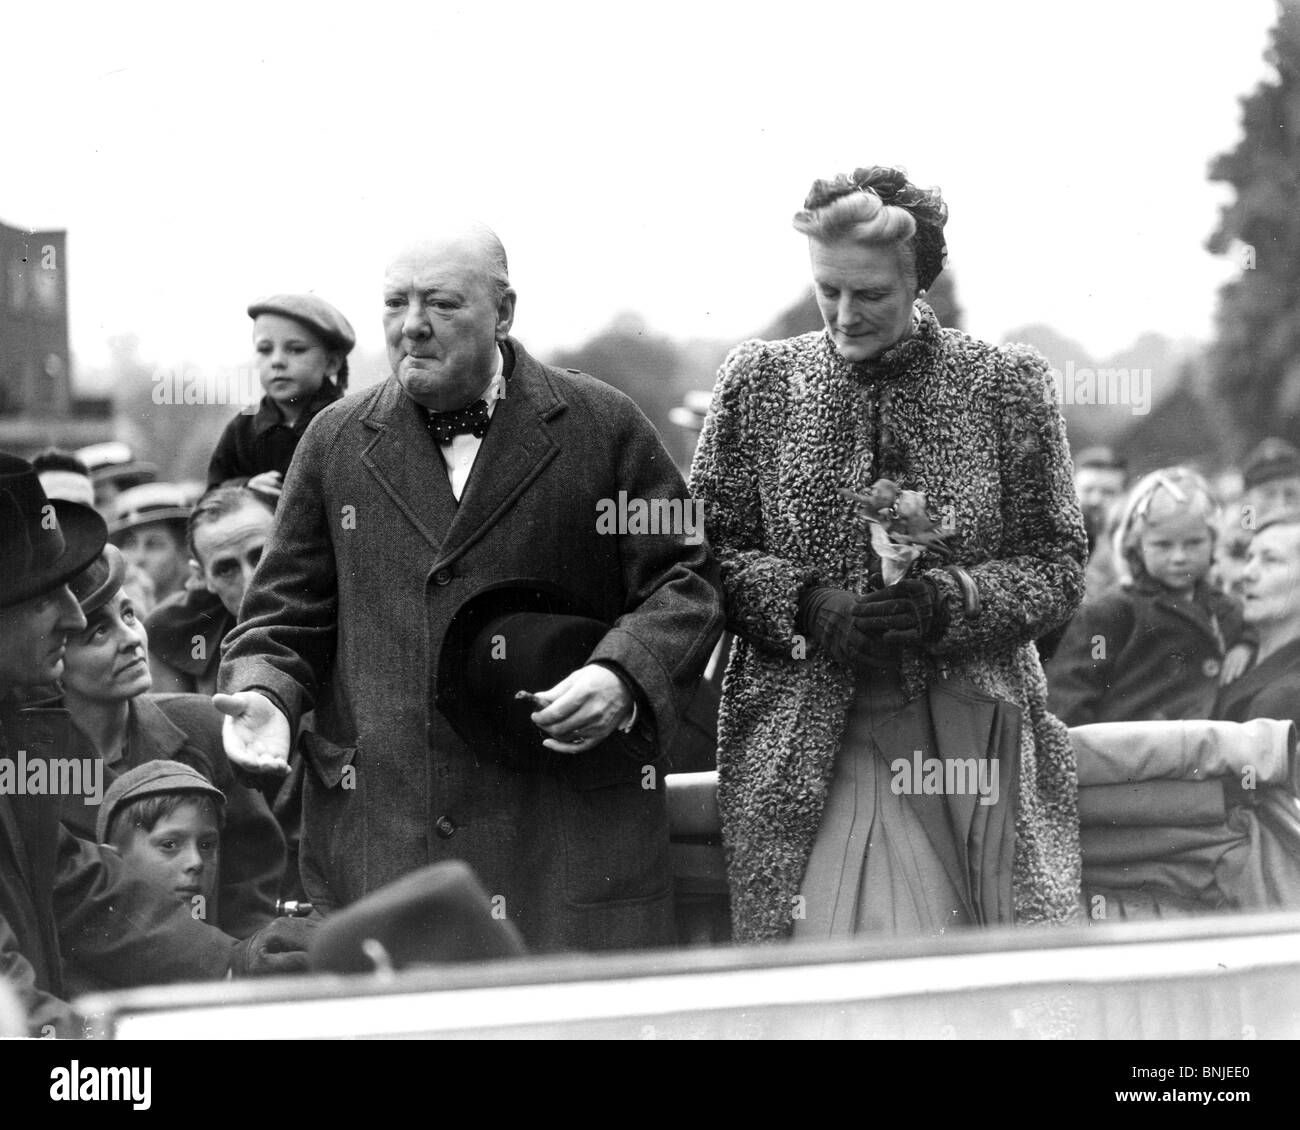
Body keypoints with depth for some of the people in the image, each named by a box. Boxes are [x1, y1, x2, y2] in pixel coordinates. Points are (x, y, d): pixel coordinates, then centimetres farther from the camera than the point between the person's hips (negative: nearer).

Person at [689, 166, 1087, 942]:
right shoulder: (760, 380, 6)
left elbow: (1059, 566, 3)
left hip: (972, 735, 0)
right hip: (804, 745, 0)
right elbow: (710, 550, 6)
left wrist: (947, 601, -15)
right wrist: (807, 605, -12)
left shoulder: (1006, 384, 3)